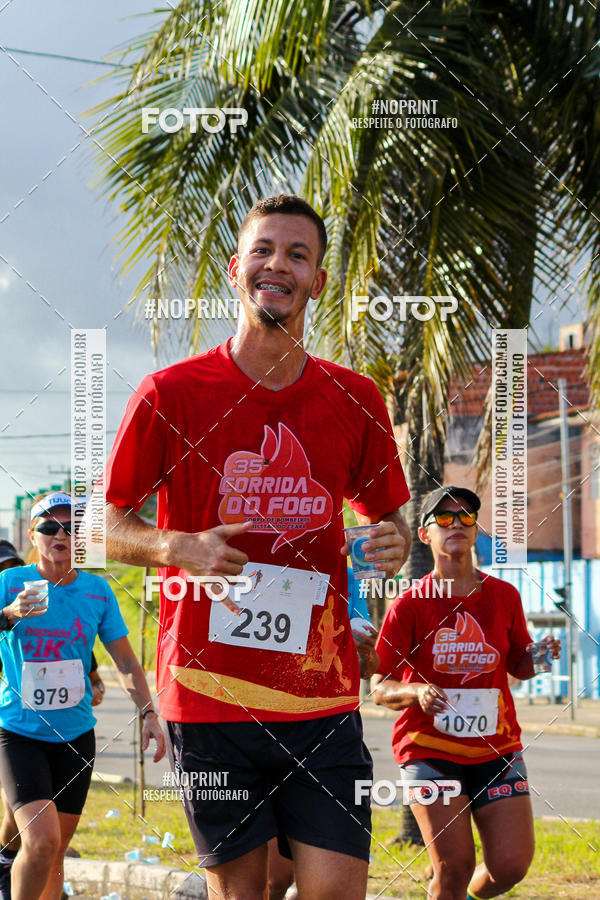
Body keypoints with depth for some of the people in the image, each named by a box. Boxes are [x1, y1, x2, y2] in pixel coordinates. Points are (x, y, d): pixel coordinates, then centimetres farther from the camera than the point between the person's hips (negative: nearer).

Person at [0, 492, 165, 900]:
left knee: (56, 851, 8)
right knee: (41, 841, -19)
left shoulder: (97, 590, 3)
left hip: (76, 733, 4)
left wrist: (149, 713, -3)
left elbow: (126, 662, 8)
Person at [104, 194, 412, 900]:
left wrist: (393, 544, -4)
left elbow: (386, 517, 20)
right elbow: (104, 526, 4)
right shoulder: (171, 394, -2)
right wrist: (181, 547, -16)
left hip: (323, 695, 2)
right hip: (209, 695, -2)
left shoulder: (356, 401, 7)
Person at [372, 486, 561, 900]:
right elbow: (381, 688, -3)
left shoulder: (504, 596, 5)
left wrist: (539, 657, -5)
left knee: (511, 865, -6)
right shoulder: (410, 605, -5)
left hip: (497, 747, 3)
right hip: (430, 748, -3)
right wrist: (416, 692, -23)